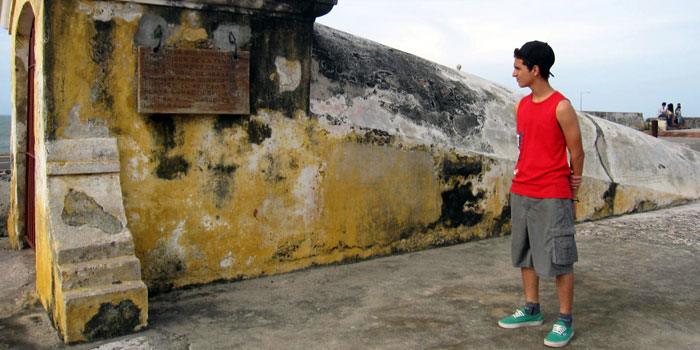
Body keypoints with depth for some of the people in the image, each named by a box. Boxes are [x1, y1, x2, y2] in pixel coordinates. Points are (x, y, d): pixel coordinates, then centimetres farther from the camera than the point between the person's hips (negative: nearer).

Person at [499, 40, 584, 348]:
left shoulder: (561, 107, -11)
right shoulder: (520, 106, 10)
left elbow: (576, 153, -5)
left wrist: (571, 195, 4)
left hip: (553, 196, -7)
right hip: (521, 193, 7)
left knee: (558, 259, 0)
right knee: (525, 254, 14)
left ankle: (564, 322, 13)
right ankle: (531, 311, 28)